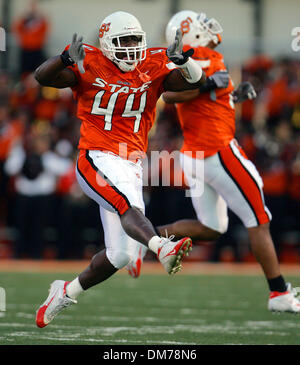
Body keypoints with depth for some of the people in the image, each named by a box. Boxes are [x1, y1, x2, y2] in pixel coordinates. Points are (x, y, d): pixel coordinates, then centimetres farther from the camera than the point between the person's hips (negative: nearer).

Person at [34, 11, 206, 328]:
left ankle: (68, 291, 26)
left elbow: (197, 80, -3)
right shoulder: (89, 66, -3)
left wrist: (182, 60, -25)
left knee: (119, 254, 6)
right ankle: (162, 248, -62)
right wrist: (66, 59, -36)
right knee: (129, 204, -35)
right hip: (97, 159, -5)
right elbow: (43, 77, -15)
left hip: (131, 166, 5)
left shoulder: (152, 68, 7)